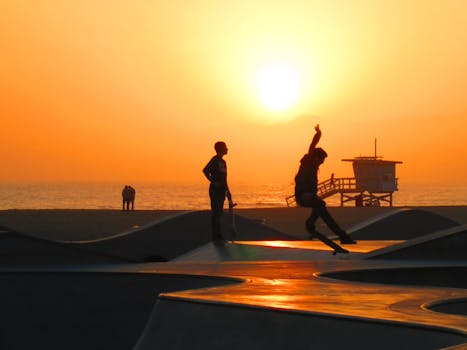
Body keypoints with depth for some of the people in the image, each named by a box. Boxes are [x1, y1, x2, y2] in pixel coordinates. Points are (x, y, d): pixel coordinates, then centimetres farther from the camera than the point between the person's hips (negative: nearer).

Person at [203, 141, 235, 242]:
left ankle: (217, 235, 15)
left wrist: (227, 191, 20)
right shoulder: (215, 160, -10)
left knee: (219, 213, 11)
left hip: (221, 190, 9)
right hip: (215, 189, -9)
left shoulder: (222, 162, 17)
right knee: (216, 212, -8)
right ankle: (216, 235, -7)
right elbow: (205, 170, -23)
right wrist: (212, 181, -19)